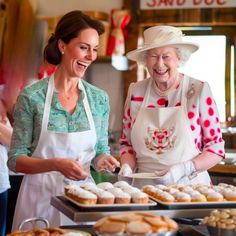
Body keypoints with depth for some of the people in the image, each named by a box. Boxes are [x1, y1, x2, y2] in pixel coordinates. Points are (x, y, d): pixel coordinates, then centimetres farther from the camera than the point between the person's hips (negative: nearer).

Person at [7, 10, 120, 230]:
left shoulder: (99, 98, 1)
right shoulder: (31, 96, -10)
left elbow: (100, 150, 10)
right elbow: (15, 159, -8)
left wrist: (102, 160, -12)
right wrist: (56, 164, -24)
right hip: (40, 195, -3)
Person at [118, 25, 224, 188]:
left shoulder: (199, 91, 0)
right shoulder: (135, 92, 7)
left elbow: (216, 147, 2)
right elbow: (127, 143, 17)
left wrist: (184, 169, -11)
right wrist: (127, 165, -2)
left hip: (189, 186, -2)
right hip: (145, 188, 3)